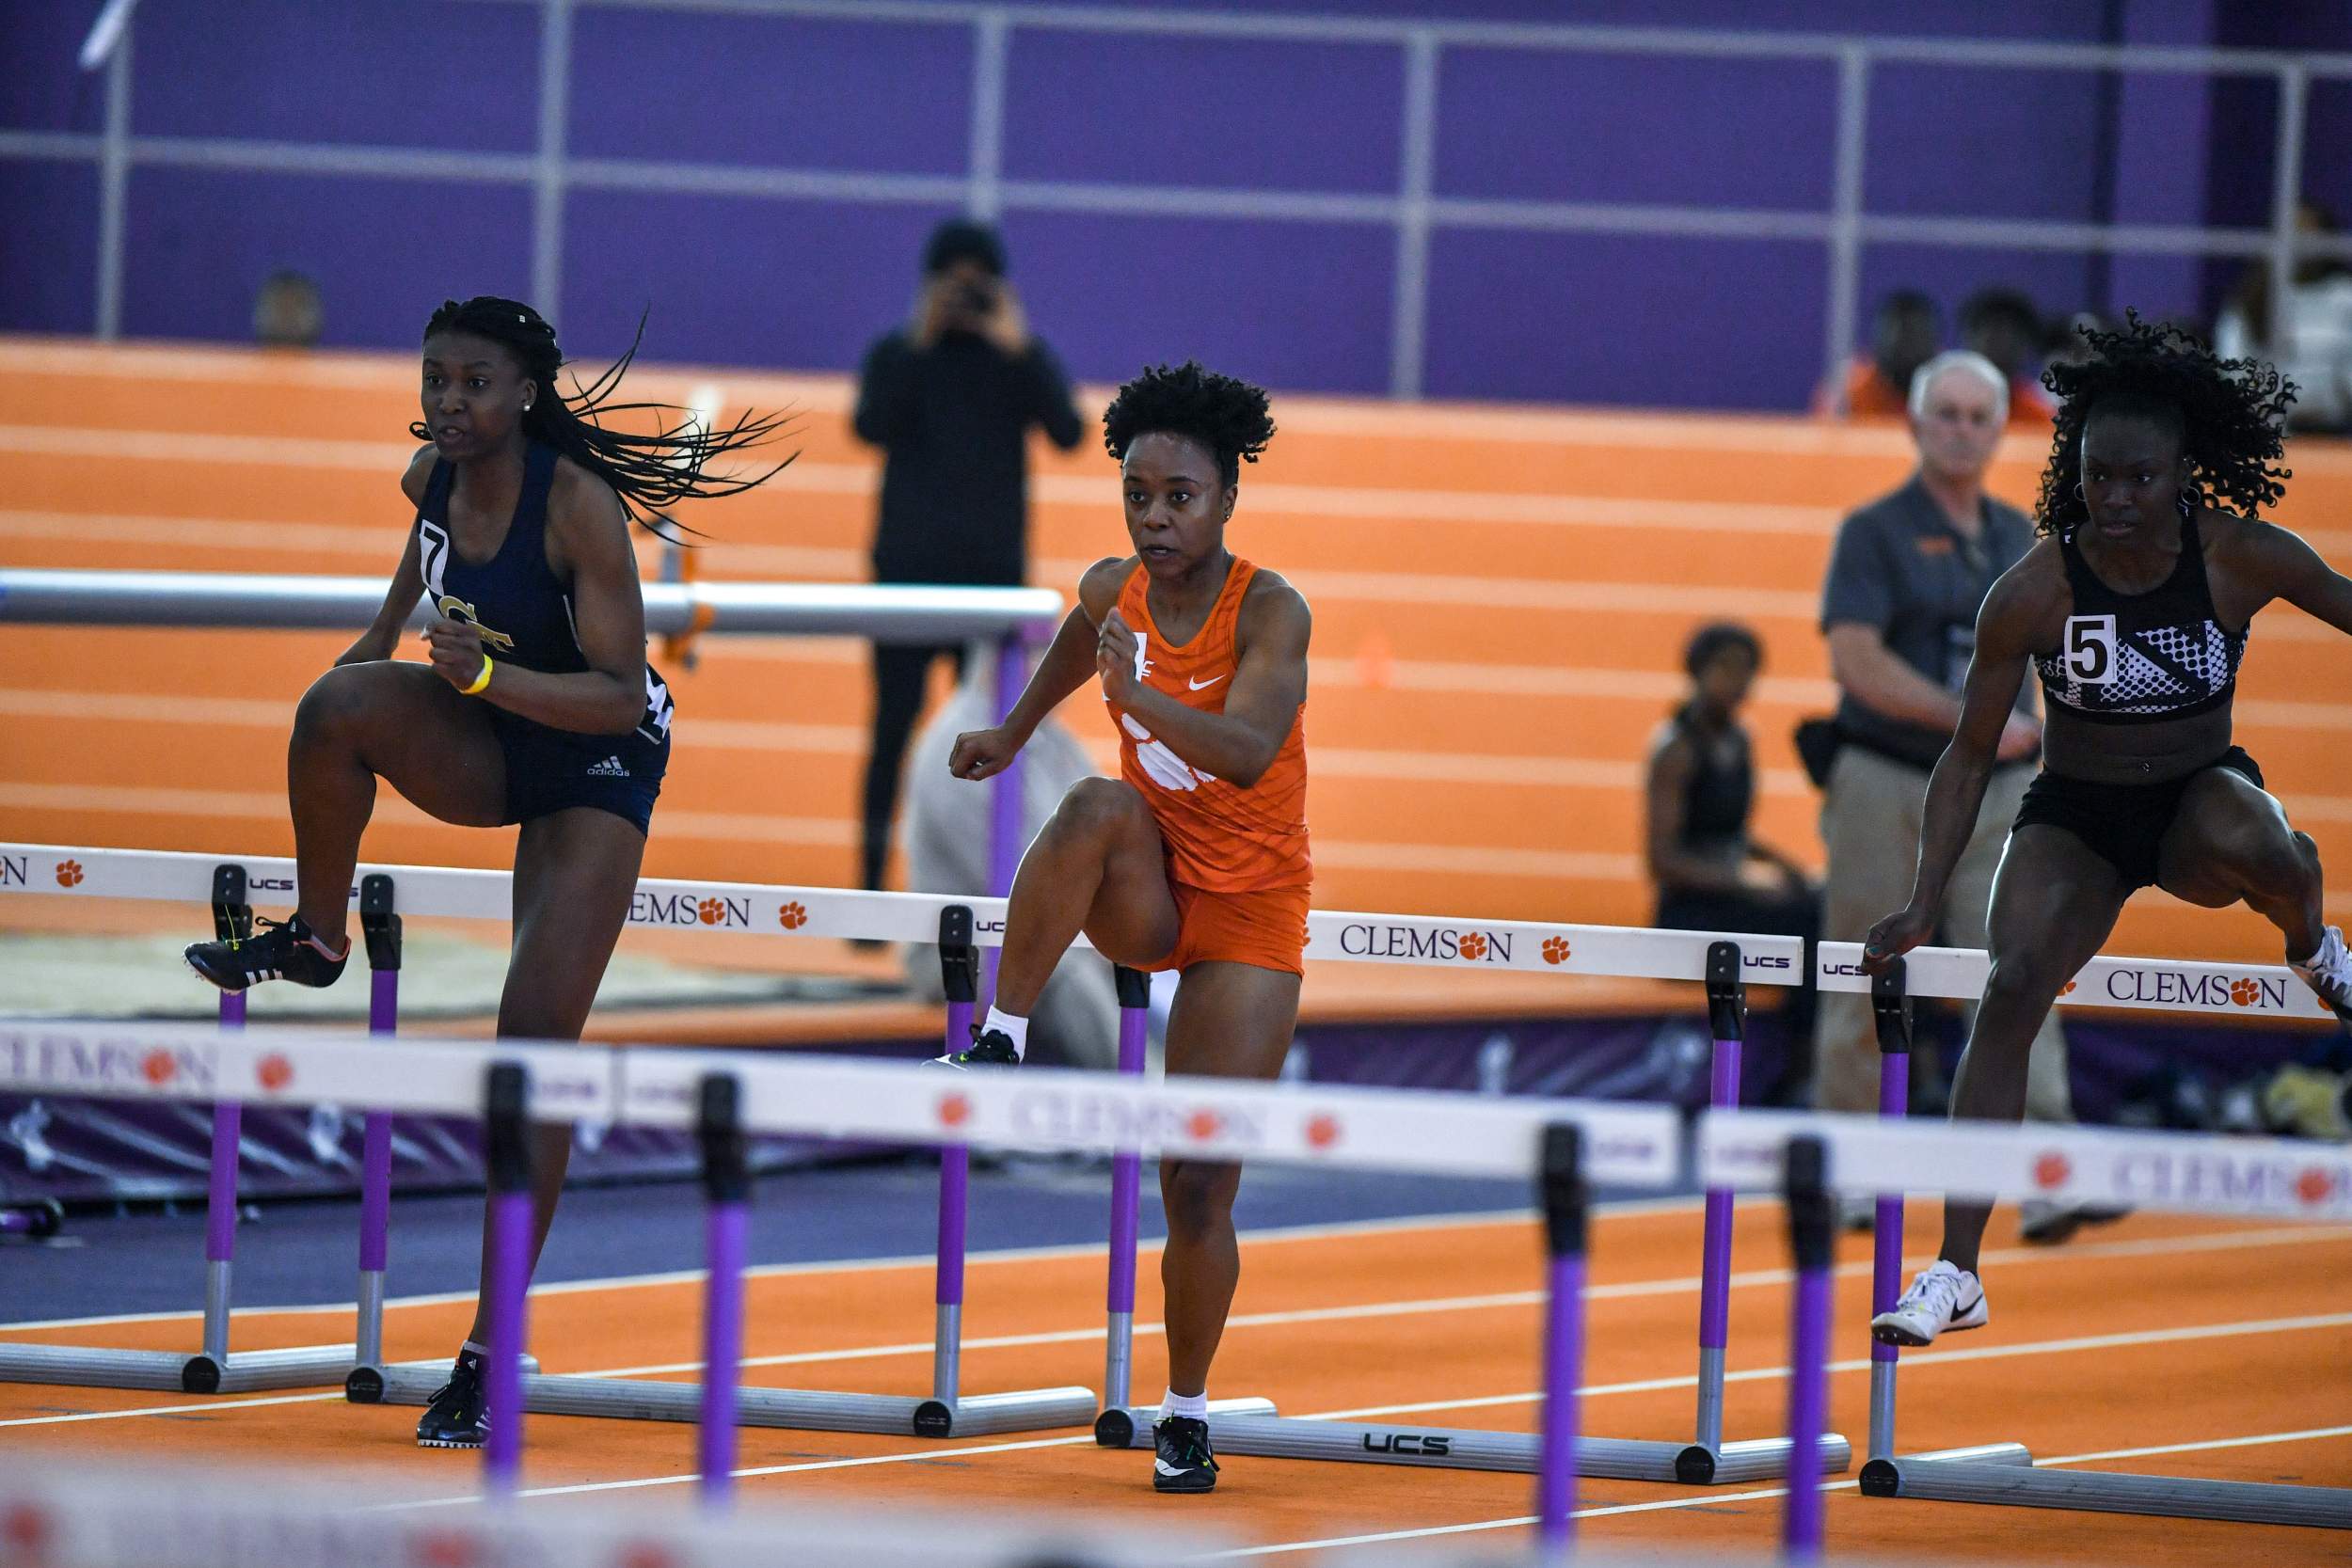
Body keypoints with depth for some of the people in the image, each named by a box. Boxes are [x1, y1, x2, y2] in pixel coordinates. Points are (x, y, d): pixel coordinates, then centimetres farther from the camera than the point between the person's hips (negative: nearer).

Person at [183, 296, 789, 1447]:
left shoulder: (578, 503, -27)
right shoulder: (432, 475, -9)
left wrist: (490, 672, -41)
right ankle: (315, 938, -2)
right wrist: (377, 644, 28)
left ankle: (492, 1353, -9)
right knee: (341, 705, -29)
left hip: (596, 759, -5)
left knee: (536, 1040, -12)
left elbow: (620, 696, -28)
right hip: (480, 749, 5)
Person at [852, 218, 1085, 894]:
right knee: (893, 731, -4)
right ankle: (872, 894, -3)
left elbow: (1068, 432, -10)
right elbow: (872, 427, -13)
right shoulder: (896, 353, 6)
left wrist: (1020, 351, -20)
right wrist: (920, 342, -18)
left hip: (992, 577, 0)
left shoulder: (1024, 357, 6)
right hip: (908, 574, 0)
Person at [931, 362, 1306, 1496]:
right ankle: (1003, 1039, -28)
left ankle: (1186, 1413, 10)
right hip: (1146, 897, 3)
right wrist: (1014, 730, 33)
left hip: (1249, 911, -3)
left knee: (1200, 1182, -7)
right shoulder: (1113, 591, -5)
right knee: (1101, 805, -34)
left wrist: (1143, 698, -52)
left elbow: (1249, 752, -36)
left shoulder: (1270, 611, -20)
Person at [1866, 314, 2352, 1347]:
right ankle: (1956, 1272, -23)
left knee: (2242, 845, -38)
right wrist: (1922, 904, -13)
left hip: (2202, 797, 0)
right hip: (2075, 813, 0)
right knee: (2013, 985, -24)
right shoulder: (2034, 591, -16)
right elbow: (1970, 754, -7)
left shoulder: (2240, 559, -16)